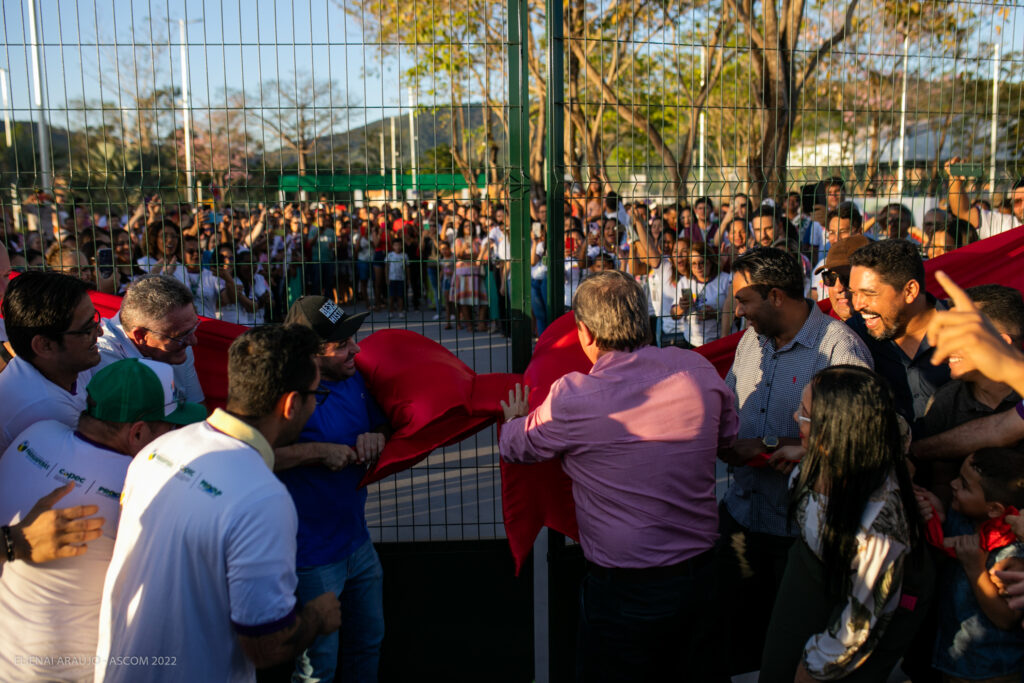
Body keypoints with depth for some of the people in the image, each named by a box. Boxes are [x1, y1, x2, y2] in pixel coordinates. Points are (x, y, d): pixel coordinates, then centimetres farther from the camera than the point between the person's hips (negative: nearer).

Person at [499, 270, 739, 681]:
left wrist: (515, 420, 22)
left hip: (626, 590, -5)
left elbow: (513, 446, -1)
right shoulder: (697, 369, -6)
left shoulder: (575, 397, -19)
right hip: (700, 570, 5)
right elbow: (727, 435, 13)